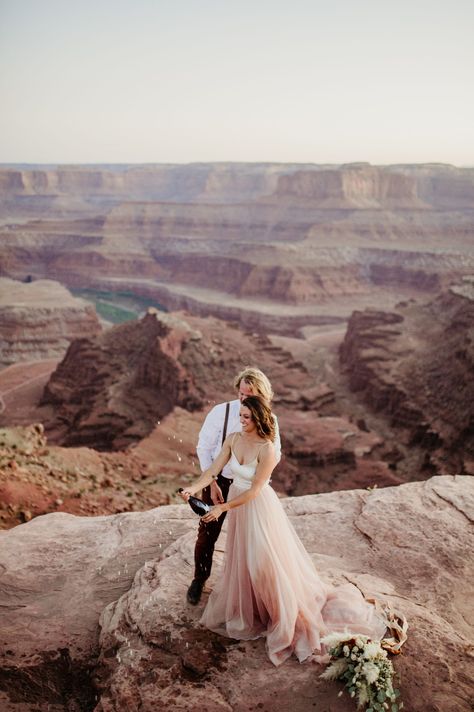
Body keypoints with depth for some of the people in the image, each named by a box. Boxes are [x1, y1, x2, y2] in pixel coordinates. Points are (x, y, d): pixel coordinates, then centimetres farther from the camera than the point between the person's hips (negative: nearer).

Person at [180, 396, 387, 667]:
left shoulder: (267, 450, -26)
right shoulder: (233, 439, -8)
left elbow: (254, 490, -25)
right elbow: (214, 470, -8)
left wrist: (223, 508, -27)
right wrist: (194, 488, -24)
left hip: (259, 508, -6)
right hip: (236, 504, 6)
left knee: (266, 559, 3)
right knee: (240, 559, 21)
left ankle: (285, 615, 23)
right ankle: (243, 608, 44)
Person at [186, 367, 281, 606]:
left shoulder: (268, 420, -11)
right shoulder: (221, 412, -18)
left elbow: (274, 455, 2)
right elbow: (204, 448, -9)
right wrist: (212, 484, -12)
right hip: (218, 481, -1)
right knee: (207, 534, 10)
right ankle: (199, 580, 34)